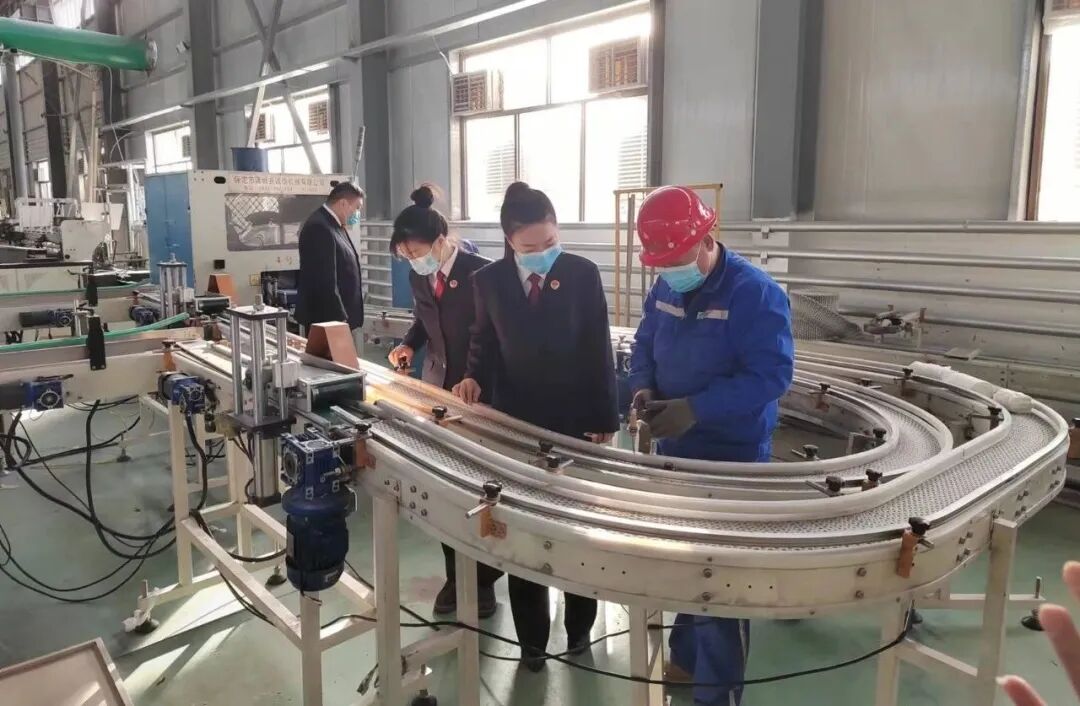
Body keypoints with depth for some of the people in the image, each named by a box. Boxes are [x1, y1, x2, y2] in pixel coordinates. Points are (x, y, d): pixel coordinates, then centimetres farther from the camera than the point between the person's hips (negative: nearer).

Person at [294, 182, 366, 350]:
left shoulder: (332, 224, 13)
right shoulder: (319, 228, -19)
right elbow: (325, 281, -23)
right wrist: (340, 320, -21)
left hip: (341, 316, 10)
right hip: (330, 319, -10)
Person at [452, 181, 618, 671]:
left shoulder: (583, 275, -9)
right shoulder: (488, 281, -5)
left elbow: (599, 351, -7)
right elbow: (484, 342, 7)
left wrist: (605, 418, -6)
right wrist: (473, 376, -14)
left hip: (576, 421, -1)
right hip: (516, 421, 1)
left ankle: (579, 625, 35)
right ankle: (531, 635, 26)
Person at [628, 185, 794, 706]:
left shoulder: (755, 293, -19)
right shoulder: (664, 289, 2)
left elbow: (771, 374, -23)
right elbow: (644, 346, 13)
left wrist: (694, 409, -30)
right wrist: (643, 388, -9)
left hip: (731, 457, -7)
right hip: (673, 448, 7)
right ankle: (687, 657, 41)